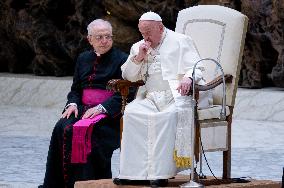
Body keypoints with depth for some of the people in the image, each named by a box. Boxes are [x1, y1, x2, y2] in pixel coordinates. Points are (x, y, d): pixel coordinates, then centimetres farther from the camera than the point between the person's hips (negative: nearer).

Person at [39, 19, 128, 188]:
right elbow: (75, 89, 23)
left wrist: (102, 108, -18)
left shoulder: (121, 59, 2)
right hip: (82, 109, 5)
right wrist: (72, 104, 0)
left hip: (109, 112, -5)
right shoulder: (83, 59, 21)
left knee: (84, 130, -33)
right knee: (62, 128, -24)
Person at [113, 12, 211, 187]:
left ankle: (160, 172, -36)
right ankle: (135, 172, -27)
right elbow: (127, 76, 19)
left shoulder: (181, 41, 9)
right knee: (131, 112, -25)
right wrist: (138, 58, 2)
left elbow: (197, 67, 0)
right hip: (151, 97, 5)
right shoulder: (138, 47, 23)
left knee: (169, 114, -36)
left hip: (178, 94, -5)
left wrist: (188, 77, -23)